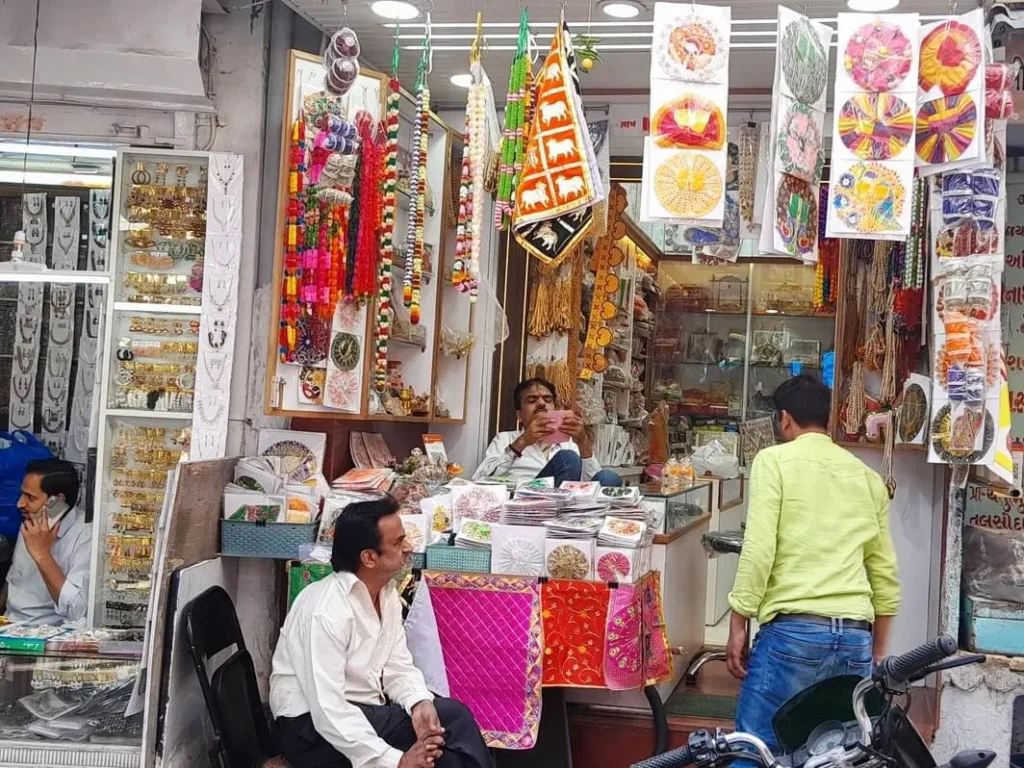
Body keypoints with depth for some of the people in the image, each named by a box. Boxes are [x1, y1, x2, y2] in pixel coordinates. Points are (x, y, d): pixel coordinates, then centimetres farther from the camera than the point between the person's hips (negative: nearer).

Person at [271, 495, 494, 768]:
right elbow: (329, 712, -29)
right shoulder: (327, 611, -25)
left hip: (364, 710, 8)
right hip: (314, 727, -8)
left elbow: (398, 667, 3)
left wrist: (420, 702, -20)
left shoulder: (386, 592, 2)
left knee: (453, 716, -13)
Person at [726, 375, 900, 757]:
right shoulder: (868, 476, 17)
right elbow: (885, 574, 18)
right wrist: (877, 652, 25)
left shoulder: (774, 460, 2)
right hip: (855, 637, 5)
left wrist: (738, 626, -1)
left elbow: (758, 550, -8)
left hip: (793, 630, -5)